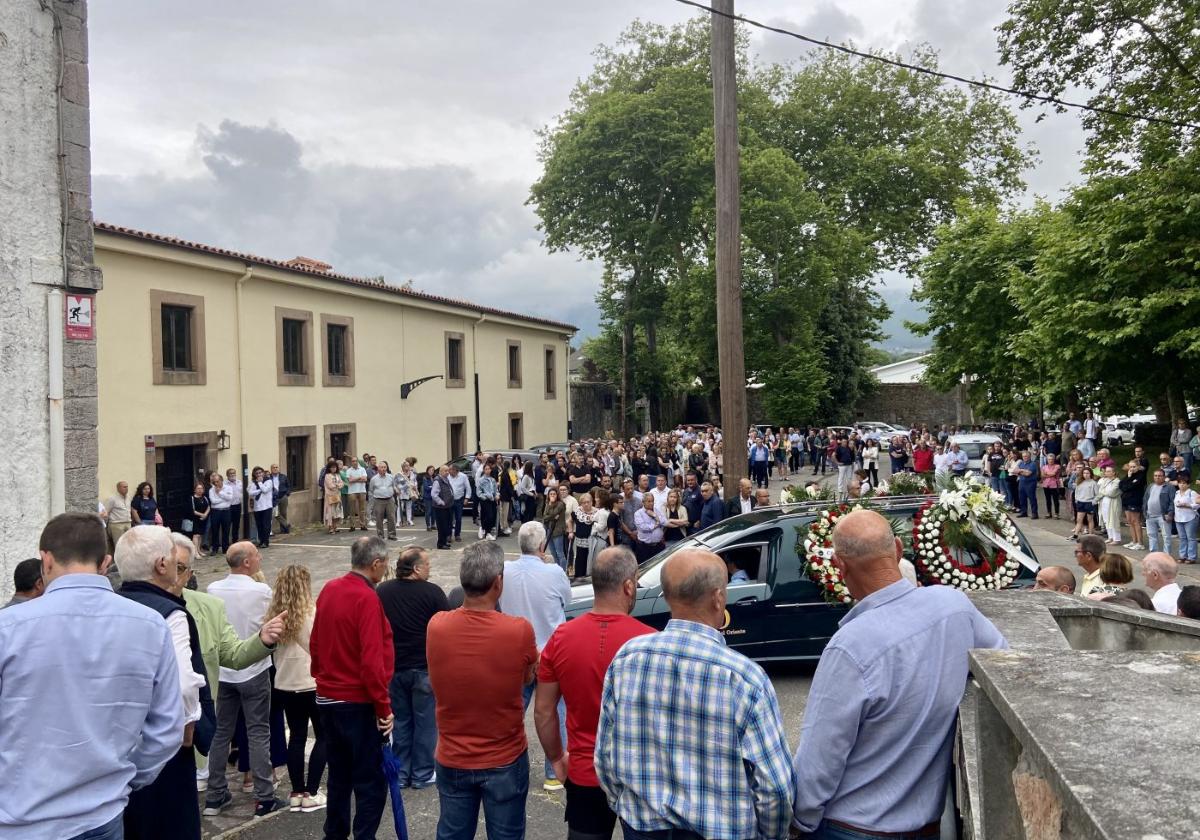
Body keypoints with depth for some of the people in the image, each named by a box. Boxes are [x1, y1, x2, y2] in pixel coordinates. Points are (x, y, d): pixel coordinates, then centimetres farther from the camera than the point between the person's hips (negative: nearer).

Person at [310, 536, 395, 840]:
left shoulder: (329, 589, 3)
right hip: (358, 703, -8)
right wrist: (384, 707, -16)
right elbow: (371, 660, -23)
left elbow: (315, 642, 12)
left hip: (327, 698, 8)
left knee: (339, 775, 21)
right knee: (371, 782, 1)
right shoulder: (367, 598, -20)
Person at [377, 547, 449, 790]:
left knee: (400, 722, 16)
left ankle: (401, 773, 23)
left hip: (393, 668, 4)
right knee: (425, 722, 9)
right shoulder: (432, 592, -15)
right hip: (425, 668, -4)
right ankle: (422, 774, 16)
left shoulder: (382, 591, -2)